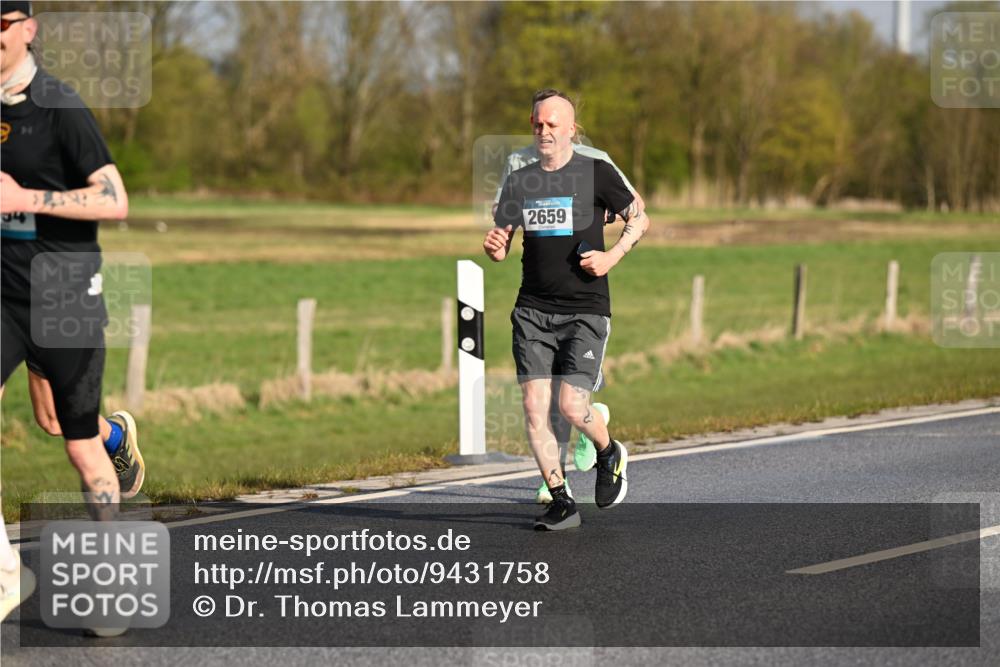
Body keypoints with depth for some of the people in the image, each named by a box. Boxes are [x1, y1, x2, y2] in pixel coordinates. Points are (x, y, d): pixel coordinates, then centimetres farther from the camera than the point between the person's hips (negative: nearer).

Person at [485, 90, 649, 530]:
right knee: (534, 407, -6)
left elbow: (639, 219, 7)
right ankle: (561, 503, 4)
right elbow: (500, 247, 15)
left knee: (572, 406, -13)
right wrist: (494, 247, -8)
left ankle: (610, 454, 20)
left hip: (585, 309, -4)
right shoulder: (519, 181, 9)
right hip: (533, 309, 4)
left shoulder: (595, 174, -2)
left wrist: (612, 256, -8)